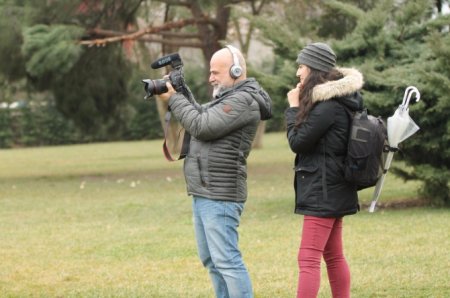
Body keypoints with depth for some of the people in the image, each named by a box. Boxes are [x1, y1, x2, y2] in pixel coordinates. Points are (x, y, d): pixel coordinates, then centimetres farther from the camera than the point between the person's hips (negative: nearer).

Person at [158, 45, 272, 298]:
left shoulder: (243, 100, -15)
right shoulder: (229, 98, 18)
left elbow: (202, 127, -20)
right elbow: (201, 116, 19)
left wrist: (174, 98, -10)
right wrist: (178, 95, 4)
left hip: (219, 196, -11)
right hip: (204, 193, 11)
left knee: (226, 260, -12)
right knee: (211, 260, 15)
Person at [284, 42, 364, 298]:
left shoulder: (329, 106, -19)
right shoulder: (338, 98, 12)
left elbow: (297, 141, -13)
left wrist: (294, 108, -4)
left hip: (323, 192, -10)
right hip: (334, 191, 10)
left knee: (308, 260, -12)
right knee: (334, 257, 15)